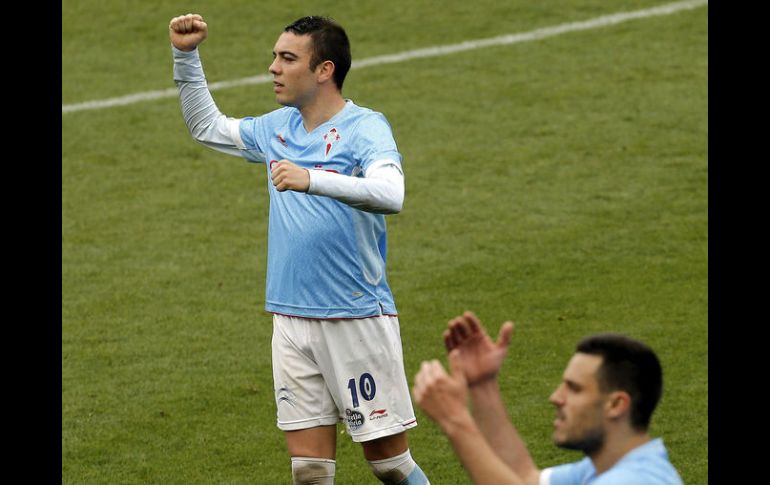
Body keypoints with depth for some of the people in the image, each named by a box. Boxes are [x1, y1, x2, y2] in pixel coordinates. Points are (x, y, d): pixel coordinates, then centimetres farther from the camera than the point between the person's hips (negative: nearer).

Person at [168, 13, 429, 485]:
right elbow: (208, 127, 30)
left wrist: (312, 179, -40)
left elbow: (390, 194, -29)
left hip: (358, 318, -6)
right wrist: (186, 56, 19)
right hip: (292, 319, 6)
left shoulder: (364, 127, -10)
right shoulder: (279, 128, 12)